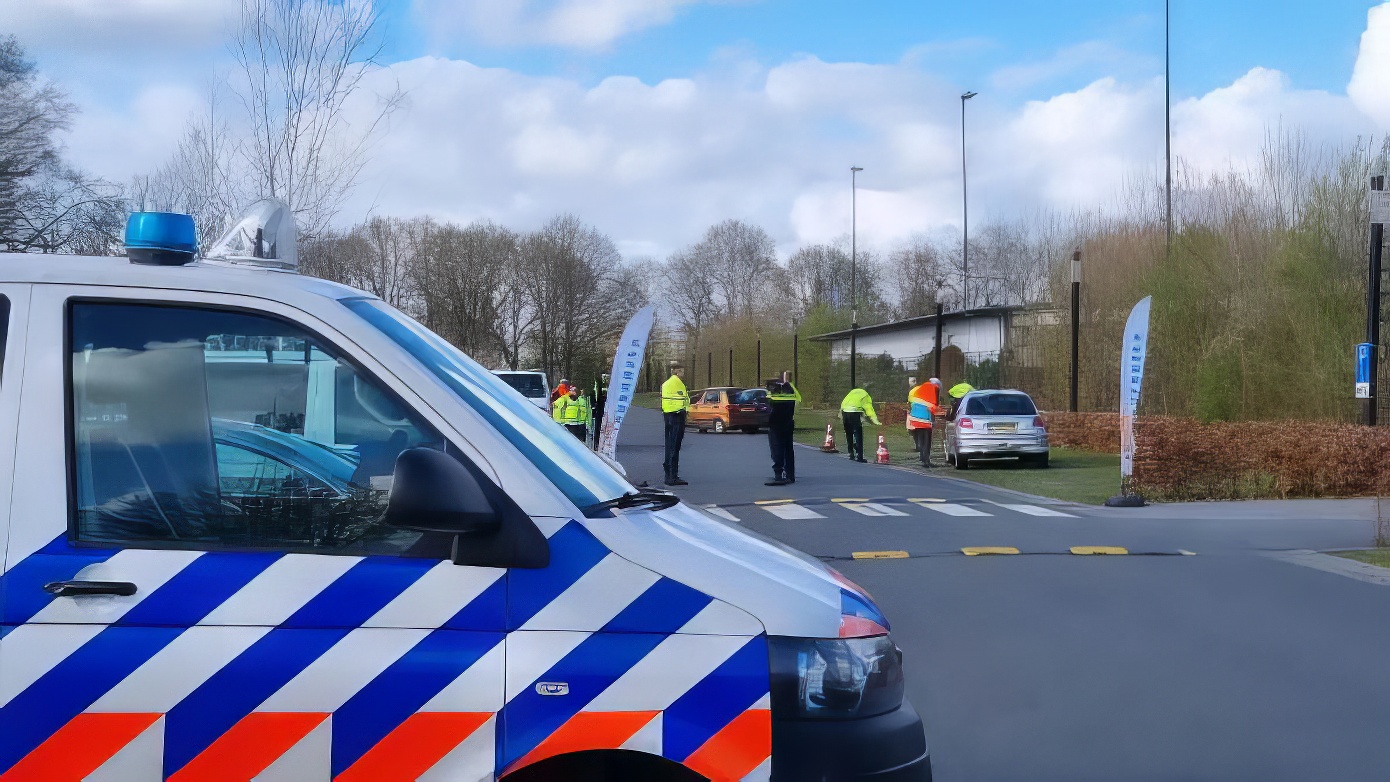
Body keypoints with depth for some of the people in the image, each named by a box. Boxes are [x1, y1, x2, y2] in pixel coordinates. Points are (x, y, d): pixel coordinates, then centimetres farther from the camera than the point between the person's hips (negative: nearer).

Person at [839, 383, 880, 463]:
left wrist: (840, 414, 22)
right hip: (855, 412, -6)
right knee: (858, 435, -2)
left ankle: (852, 455, 26)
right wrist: (875, 421, -9)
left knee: (849, 435, 18)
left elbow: (843, 403, 21)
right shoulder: (866, 396, 9)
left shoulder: (853, 391, 26)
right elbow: (870, 409, -3)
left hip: (844, 411, 6)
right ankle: (859, 456, -7)